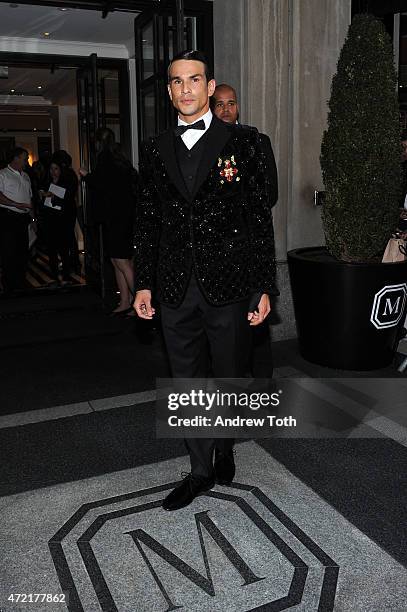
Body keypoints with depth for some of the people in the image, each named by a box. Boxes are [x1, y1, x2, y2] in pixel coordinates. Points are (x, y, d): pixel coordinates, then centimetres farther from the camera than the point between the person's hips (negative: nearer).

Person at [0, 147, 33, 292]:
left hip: (23, 219, 7)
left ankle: (21, 284, 20)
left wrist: (32, 216, 14)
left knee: (22, 252, 10)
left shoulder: (25, 176, 20)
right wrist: (17, 205, -20)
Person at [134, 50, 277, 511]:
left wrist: (264, 287, -6)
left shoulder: (242, 142, 0)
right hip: (175, 289, 3)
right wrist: (144, 283, 5)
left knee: (230, 378, 12)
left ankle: (224, 448, 40)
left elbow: (260, 217, -2)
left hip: (227, 285, -2)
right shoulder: (155, 149, 10)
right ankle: (200, 469, 29)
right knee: (186, 383, 12)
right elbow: (146, 221, 11)